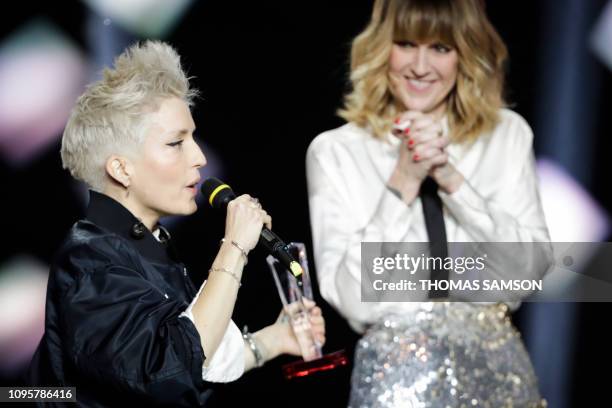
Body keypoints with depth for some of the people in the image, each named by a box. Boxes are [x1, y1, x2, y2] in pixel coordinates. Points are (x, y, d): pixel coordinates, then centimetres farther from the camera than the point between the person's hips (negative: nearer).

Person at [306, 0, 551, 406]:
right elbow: (353, 299, -7)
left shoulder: (509, 134, 6)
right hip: (395, 375, -2)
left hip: (498, 367, 2)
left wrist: (452, 179, -12)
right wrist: (403, 183, -13)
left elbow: (531, 269, -3)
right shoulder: (335, 151, -1)